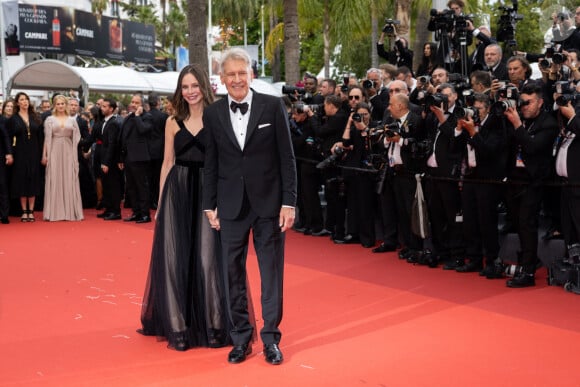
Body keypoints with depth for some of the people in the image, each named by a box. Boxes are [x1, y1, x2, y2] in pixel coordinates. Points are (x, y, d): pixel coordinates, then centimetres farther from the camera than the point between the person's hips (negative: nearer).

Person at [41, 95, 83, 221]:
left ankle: (70, 211, 7)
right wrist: (44, 155, -5)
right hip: (54, 151, -1)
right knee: (54, 181, -1)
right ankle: (55, 212, 4)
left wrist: (75, 155, 1)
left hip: (68, 152, 1)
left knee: (69, 181, 1)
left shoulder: (72, 120, 9)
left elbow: (76, 139, 9)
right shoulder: (50, 119, 5)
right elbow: (47, 138, 2)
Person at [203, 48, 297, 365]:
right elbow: (210, 164, 8)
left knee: (271, 271, 5)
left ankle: (271, 337, 16)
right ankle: (241, 337, 19)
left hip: (269, 202, -2)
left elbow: (287, 157, -3)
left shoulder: (273, 106, -2)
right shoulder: (213, 114, 4)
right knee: (233, 273, 7)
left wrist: (289, 202, -7)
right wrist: (210, 205, 6)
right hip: (231, 205, 2)